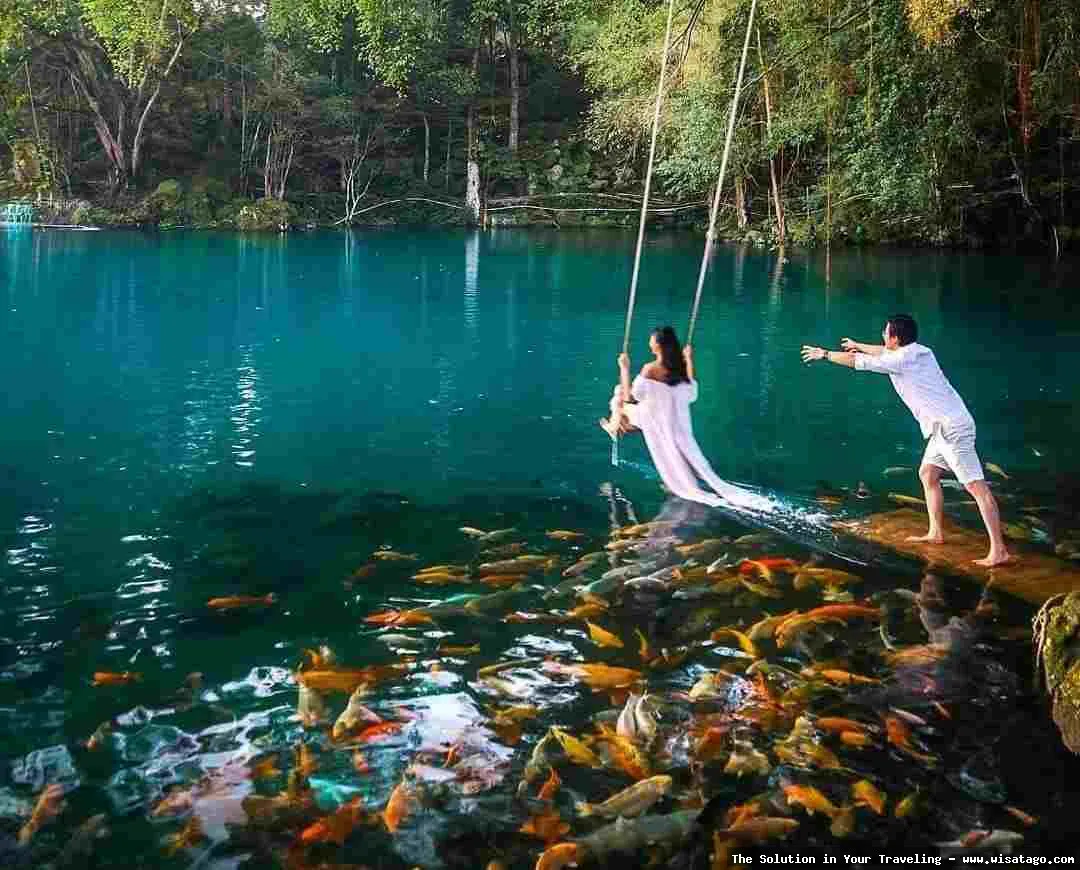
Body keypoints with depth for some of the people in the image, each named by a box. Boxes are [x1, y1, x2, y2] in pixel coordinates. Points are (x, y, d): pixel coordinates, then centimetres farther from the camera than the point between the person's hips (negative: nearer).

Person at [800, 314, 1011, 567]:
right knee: (927, 474, 21)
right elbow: (884, 352, 34)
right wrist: (858, 345, 47)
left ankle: (999, 550, -14)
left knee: (975, 485, -12)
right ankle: (936, 533, 26)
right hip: (945, 426, 10)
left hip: (951, 428, -10)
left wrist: (824, 354, 9)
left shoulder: (902, 360, -13)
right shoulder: (915, 351, 13)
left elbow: (858, 362, -4)